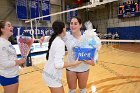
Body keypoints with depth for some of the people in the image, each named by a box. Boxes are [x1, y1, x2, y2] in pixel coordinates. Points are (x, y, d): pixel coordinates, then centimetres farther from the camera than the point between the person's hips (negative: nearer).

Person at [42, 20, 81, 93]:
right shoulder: (60, 42, -22)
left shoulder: (55, 39, 4)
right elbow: (58, 64, -28)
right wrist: (73, 64, -18)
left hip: (49, 73, 9)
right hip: (52, 76, -9)